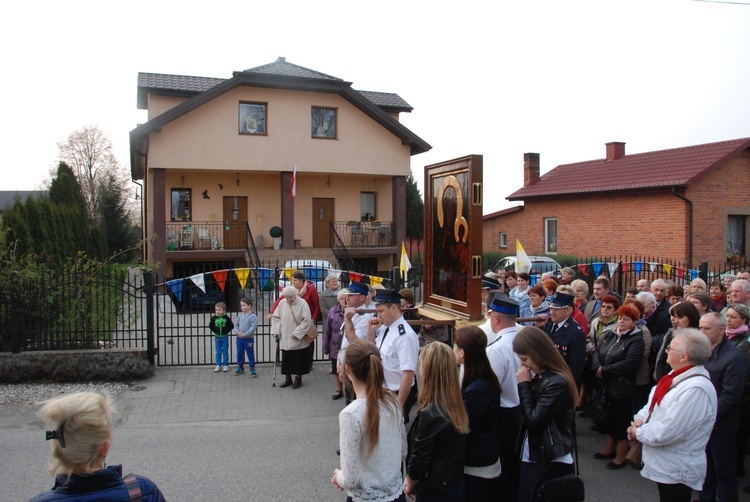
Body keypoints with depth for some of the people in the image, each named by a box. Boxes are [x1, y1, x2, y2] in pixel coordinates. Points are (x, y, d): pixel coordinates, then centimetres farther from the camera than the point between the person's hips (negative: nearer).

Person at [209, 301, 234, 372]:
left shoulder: (227, 318, -14)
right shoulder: (213, 318, -10)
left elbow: (231, 326, -4)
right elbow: (210, 326, 5)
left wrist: (227, 331, -2)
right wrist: (215, 331, 2)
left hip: (225, 337, -2)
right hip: (217, 337, 2)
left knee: (225, 352, 7)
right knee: (218, 352, 9)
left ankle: (225, 365, 16)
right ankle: (218, 365, 17)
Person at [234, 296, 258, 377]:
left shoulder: (253, 316, -14)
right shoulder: (240, 316, 3)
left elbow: (253, 328, -20)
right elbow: (237, 325, 9)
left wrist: (244, 334, -22)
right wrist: (238, 332, -11)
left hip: (249, 339, -5)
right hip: (239, 338, 5)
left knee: (250, 355, 5)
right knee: (239, 354, 14)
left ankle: (252, 369, 14)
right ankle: (240, 368, 29)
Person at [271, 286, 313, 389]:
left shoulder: (302, 303, -14)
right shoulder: (282, 304, -2)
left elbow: (307, 321, -14)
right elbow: (276, 317, 10)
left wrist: (296, 333, -15)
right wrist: (276, 331, 1)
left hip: (298, 339, -4)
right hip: (285, 338, 4)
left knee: (298, 360, 5)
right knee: (286, 359, 10)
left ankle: (298, 379, 21)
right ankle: (288, 378, 25)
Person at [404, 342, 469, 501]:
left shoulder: (429, 414, -27)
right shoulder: (458, 406, -4)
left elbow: (420, 458, -19)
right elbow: (457, 451, 7)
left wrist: (410, 483, 1)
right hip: (457, 486, 7)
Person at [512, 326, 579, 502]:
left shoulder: (557, 383, -22)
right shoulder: (539, 376, 3)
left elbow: (534, 421, -21)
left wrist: (524, 384, -16)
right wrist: (527, 383, -4)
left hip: (550, 464, -8)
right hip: (532, 458, 8)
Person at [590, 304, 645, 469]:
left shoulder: (637, 339, -12)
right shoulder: (609, 335, 8)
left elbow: (629, 364, -22)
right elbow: (597, 352, 3)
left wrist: (604, 371, -17)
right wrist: (597, 368, -16)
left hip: (622, 388, -6)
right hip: (606, 386, 6)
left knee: (621, 422, 5)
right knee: (608, 418, 18)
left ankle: (621, 456, 19)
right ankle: (609, 449, 34)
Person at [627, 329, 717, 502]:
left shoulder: (696, 390, -29)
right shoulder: (679, 376, 2)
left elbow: (667, 432, -29)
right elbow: (654, 403, 13)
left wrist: (638, 432, -14)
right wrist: (640, 419, -6)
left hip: (676, 471, -9)